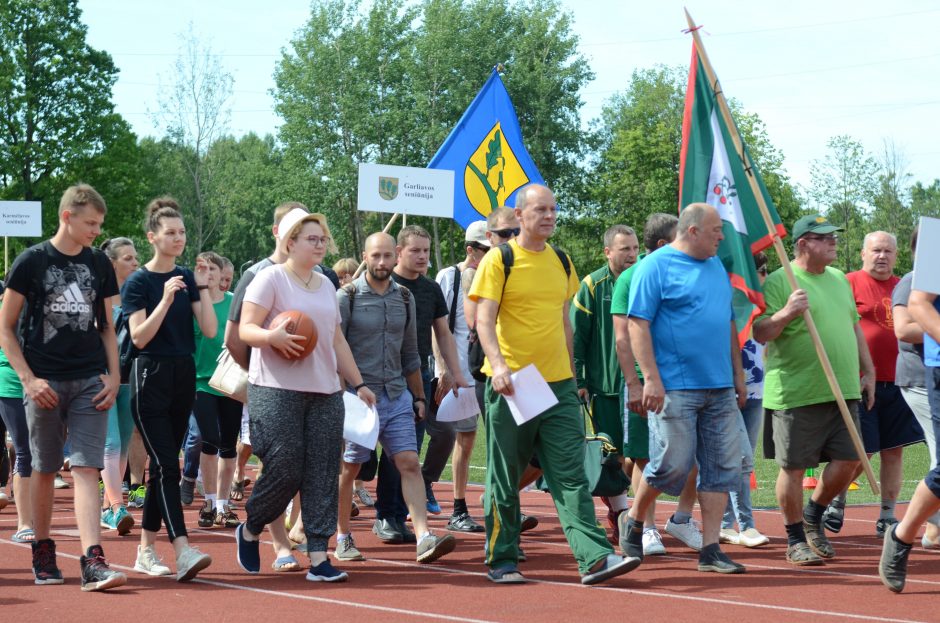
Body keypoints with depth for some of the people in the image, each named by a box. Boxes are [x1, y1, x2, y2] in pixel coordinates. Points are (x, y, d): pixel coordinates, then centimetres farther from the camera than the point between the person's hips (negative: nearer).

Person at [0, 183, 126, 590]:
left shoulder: (99, 264, 9)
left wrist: (113, 375, 5)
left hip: (90, 381, 2)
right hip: (46, 382, -2)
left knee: (86, 468, -7)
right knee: (44, 468, 7)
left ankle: (92, 562, -14)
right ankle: (42, 553, 22)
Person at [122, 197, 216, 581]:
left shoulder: (187, 278, 9)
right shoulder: (138, 282, -5)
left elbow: (210, 330, 2)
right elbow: (139, 336, -14)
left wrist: (203, 288, -7)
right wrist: (166, 300, -22)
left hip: (183, 376, 6)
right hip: (151, 376, -6)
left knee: (164, 466, 9)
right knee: (166, 465, -14)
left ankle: (146, 550, 17)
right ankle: (183, 552, -22)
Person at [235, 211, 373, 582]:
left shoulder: (325, 285, 18)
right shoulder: (271, 278, -3)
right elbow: (245, 329, -8)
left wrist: (358, 384, 18)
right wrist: (272, 336, -29)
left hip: (325, 392, 6)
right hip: (276, 391, -6)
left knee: (323, 475, -1)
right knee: (285, 470, -9)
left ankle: (318, 556, 0)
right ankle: (249, 532, 17)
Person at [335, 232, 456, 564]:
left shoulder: (404, 298, 11)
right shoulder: (347, 297, -5)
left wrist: (419, 396, 17)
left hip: (397, 396, 4)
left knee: (410, 464, -6)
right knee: (348, 469, 4)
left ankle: (424, 537, -13)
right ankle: (342, 538, 17)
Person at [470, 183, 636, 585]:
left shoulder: (561, 261, 13)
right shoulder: (499, 261, -4)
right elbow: (484, 318, -12)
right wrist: (498, 365, -27)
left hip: (558, 385, 4)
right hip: (512, 385, -4)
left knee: (571, 475, -3)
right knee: (504, 479, 5)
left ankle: (595, 557, -9)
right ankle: (502, 561, 16)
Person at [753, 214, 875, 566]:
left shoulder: (840, 280, 16)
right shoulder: (779, 282, -7)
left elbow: (854, 326, 25)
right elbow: (760, 334, -10)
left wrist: (868, 371, 21)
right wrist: (786, 313, -26)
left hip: (844, 391, 7)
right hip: (796, 393, -6)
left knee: (849, 460, 5)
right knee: (793, 467, 0)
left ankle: (813, 517, 28)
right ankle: (796, 540, 12)